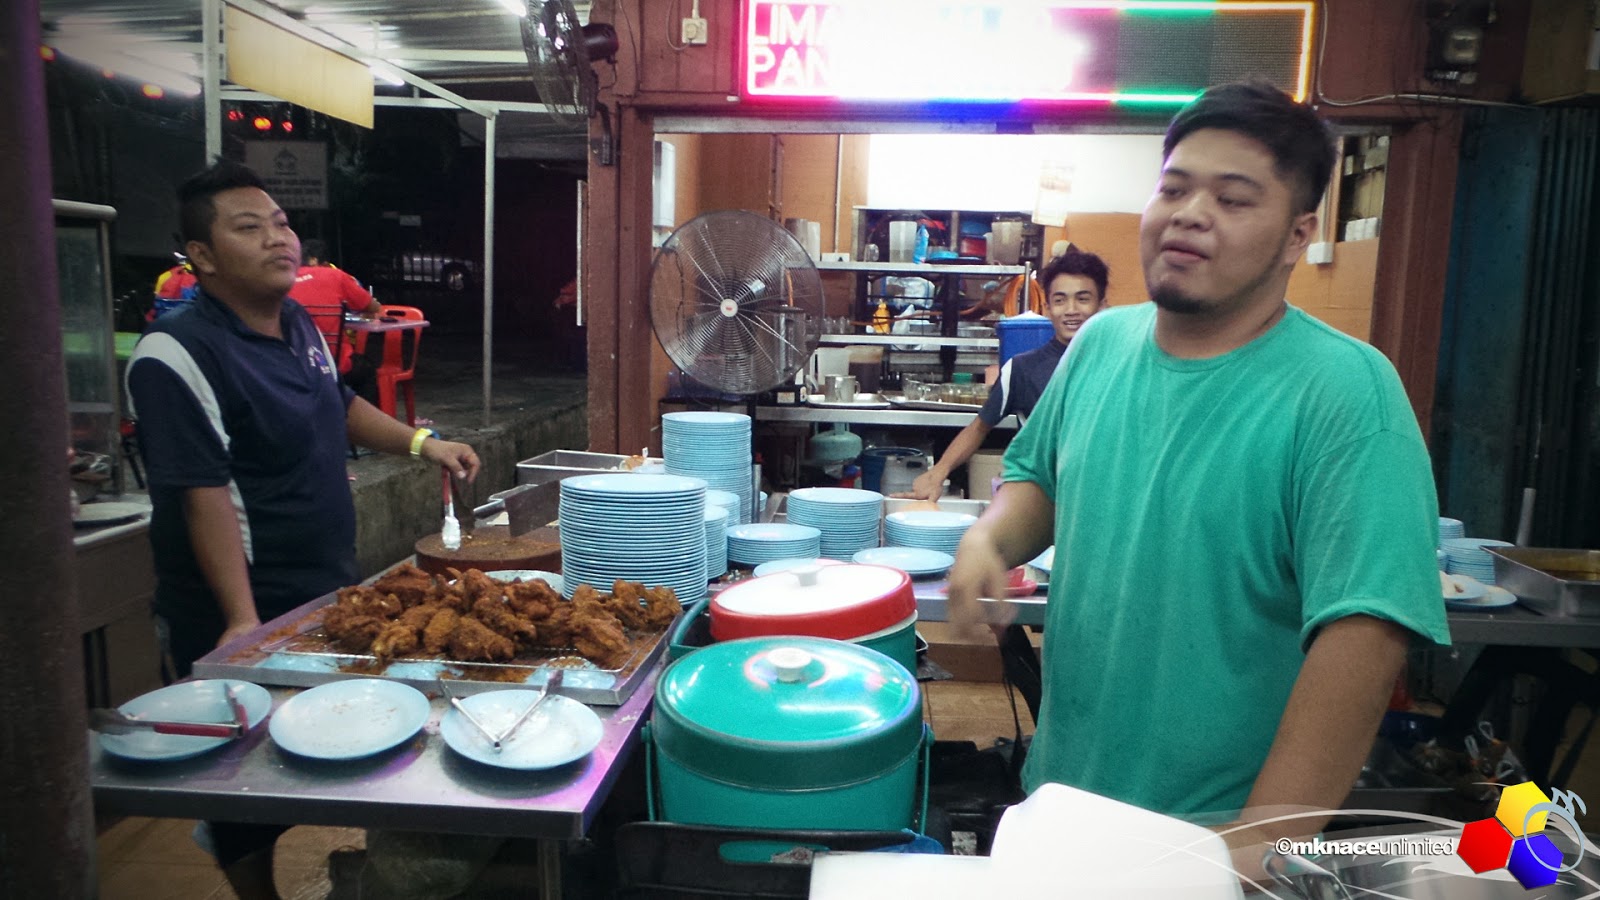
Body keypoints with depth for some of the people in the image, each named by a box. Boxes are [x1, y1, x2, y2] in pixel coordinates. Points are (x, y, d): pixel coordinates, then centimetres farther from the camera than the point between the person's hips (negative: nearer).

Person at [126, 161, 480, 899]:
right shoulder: (179, 354, -20)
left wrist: (422, 444, 10)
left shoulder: (299, 324, 6)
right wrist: (244, 622, -28)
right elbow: (204, 495, -25)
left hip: (329, 589, 9)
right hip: (244, 618, -8)